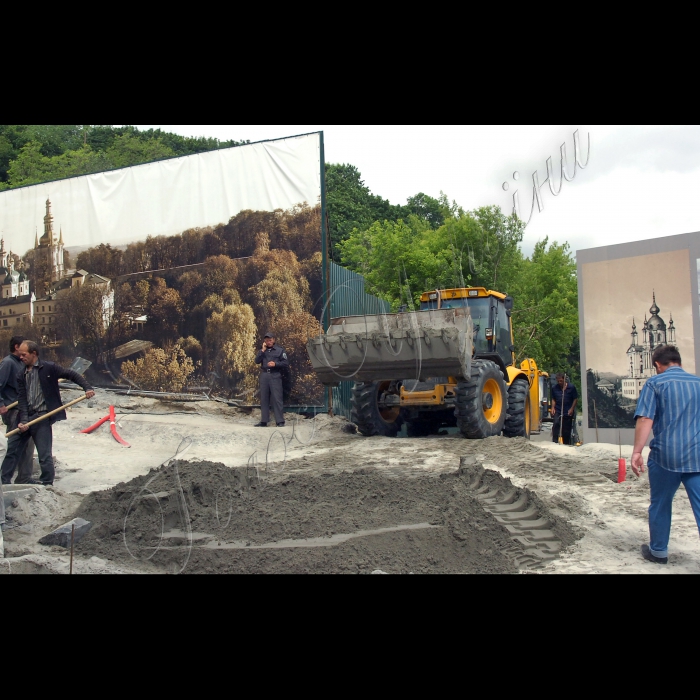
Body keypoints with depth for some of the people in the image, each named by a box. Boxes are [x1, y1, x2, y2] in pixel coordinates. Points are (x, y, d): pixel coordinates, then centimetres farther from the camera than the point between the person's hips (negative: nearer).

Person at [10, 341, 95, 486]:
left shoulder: (49, 368, -2)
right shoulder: (22, 375, 12)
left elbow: (72, 375, 0)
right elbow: (22, 399, 5)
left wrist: (87, 388, -14)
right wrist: (23, 420, -7)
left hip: (42, 416, -6)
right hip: (27, 417, 6)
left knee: (44, 454, -5)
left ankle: (46, 482, 4)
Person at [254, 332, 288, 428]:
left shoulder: (279, 350, 7)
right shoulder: (262, 351, 17)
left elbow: (286, 363, 1)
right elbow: (257, 361, 3)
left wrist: (275, 364, -13)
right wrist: (263, 350, -3)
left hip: (275, 376, -4)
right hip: (264, 376, 4)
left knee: (277, 398, -9)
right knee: (264, 399, 6)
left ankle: (280, 421, -7)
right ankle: (263, 421, 10)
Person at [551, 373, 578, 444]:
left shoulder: (571, 387, -4)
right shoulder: (554, 388, 3)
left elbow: (575, 399, 1)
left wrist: (571, 409, -6)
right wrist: (553, 407, -1)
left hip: (568, 412, -1)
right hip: (557, 411, 1)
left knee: (567, 429, 6)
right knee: (556, 424, -20)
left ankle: (566, 444, 18)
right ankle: (554, 442, -19)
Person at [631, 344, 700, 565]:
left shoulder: (655, 383, -2)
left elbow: (645, 419, -12)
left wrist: (637, 451, -11)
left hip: (666, 455, -3)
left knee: (660, 505, 15)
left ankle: (658, 551, 30)